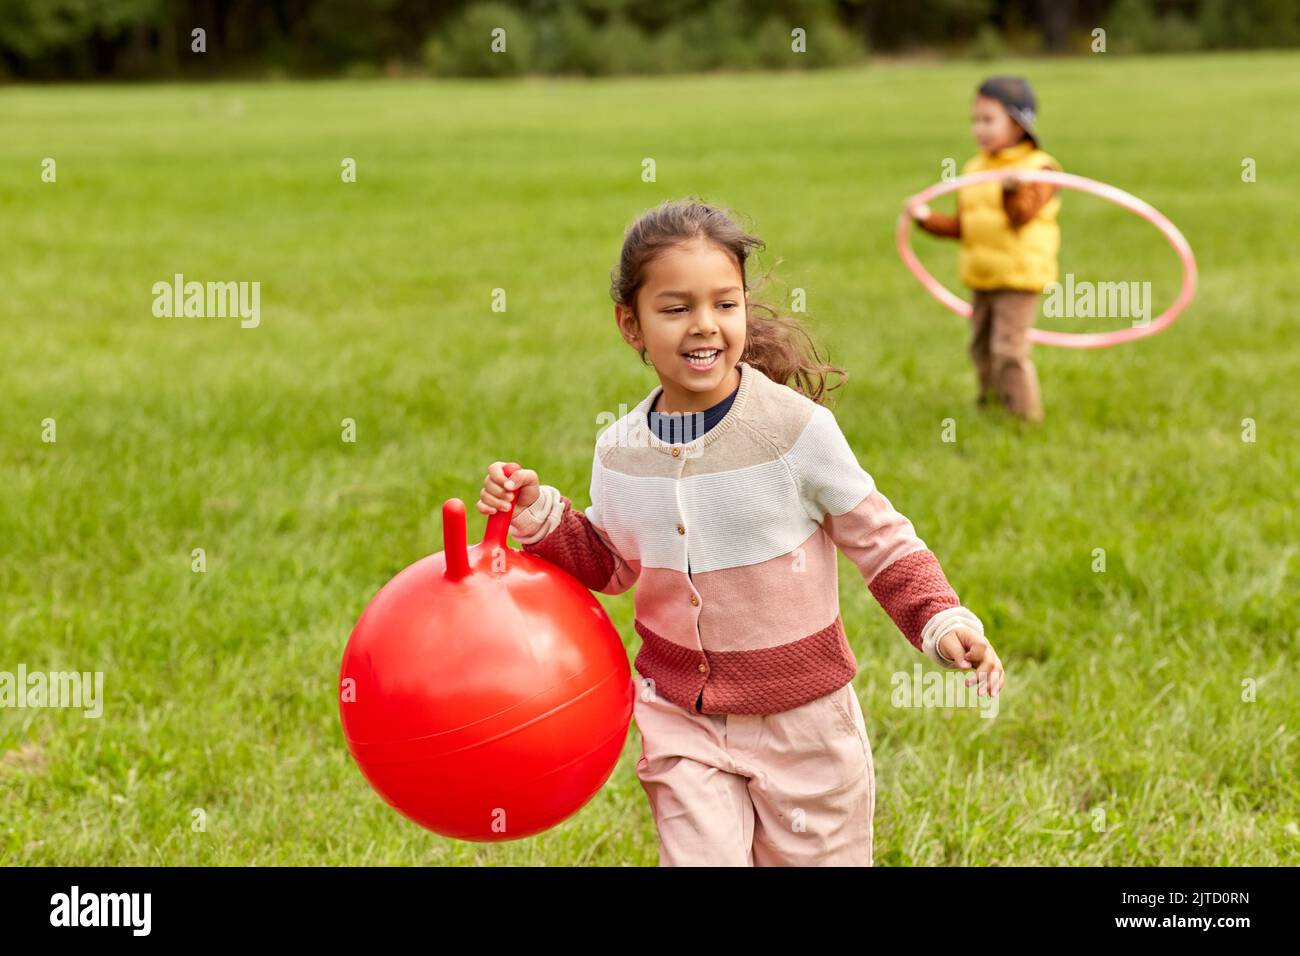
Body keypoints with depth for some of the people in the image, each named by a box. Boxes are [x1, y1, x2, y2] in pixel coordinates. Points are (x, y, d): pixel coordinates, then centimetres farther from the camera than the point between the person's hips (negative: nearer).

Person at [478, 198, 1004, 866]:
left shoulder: (795, 427, -16)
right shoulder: (620, 451, -3)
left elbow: (881, 541, -7)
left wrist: (942, 621, -20)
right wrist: (539, 516, -1)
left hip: (800, 713, -2)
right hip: (681, 712, 2)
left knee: (817, 857, 11)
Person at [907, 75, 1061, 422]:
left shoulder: (1037, 169, -9)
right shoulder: (974, 170, 13)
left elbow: (1022, 216, -25)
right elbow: (962, 226, 15)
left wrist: (1012, 190, -45)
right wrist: (928, 219, 3)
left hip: (1019, 278, -7)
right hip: (982, 279, 7)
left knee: (1009, 350, -13)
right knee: (982, 350, 14)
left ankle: (1025, 416, -4)